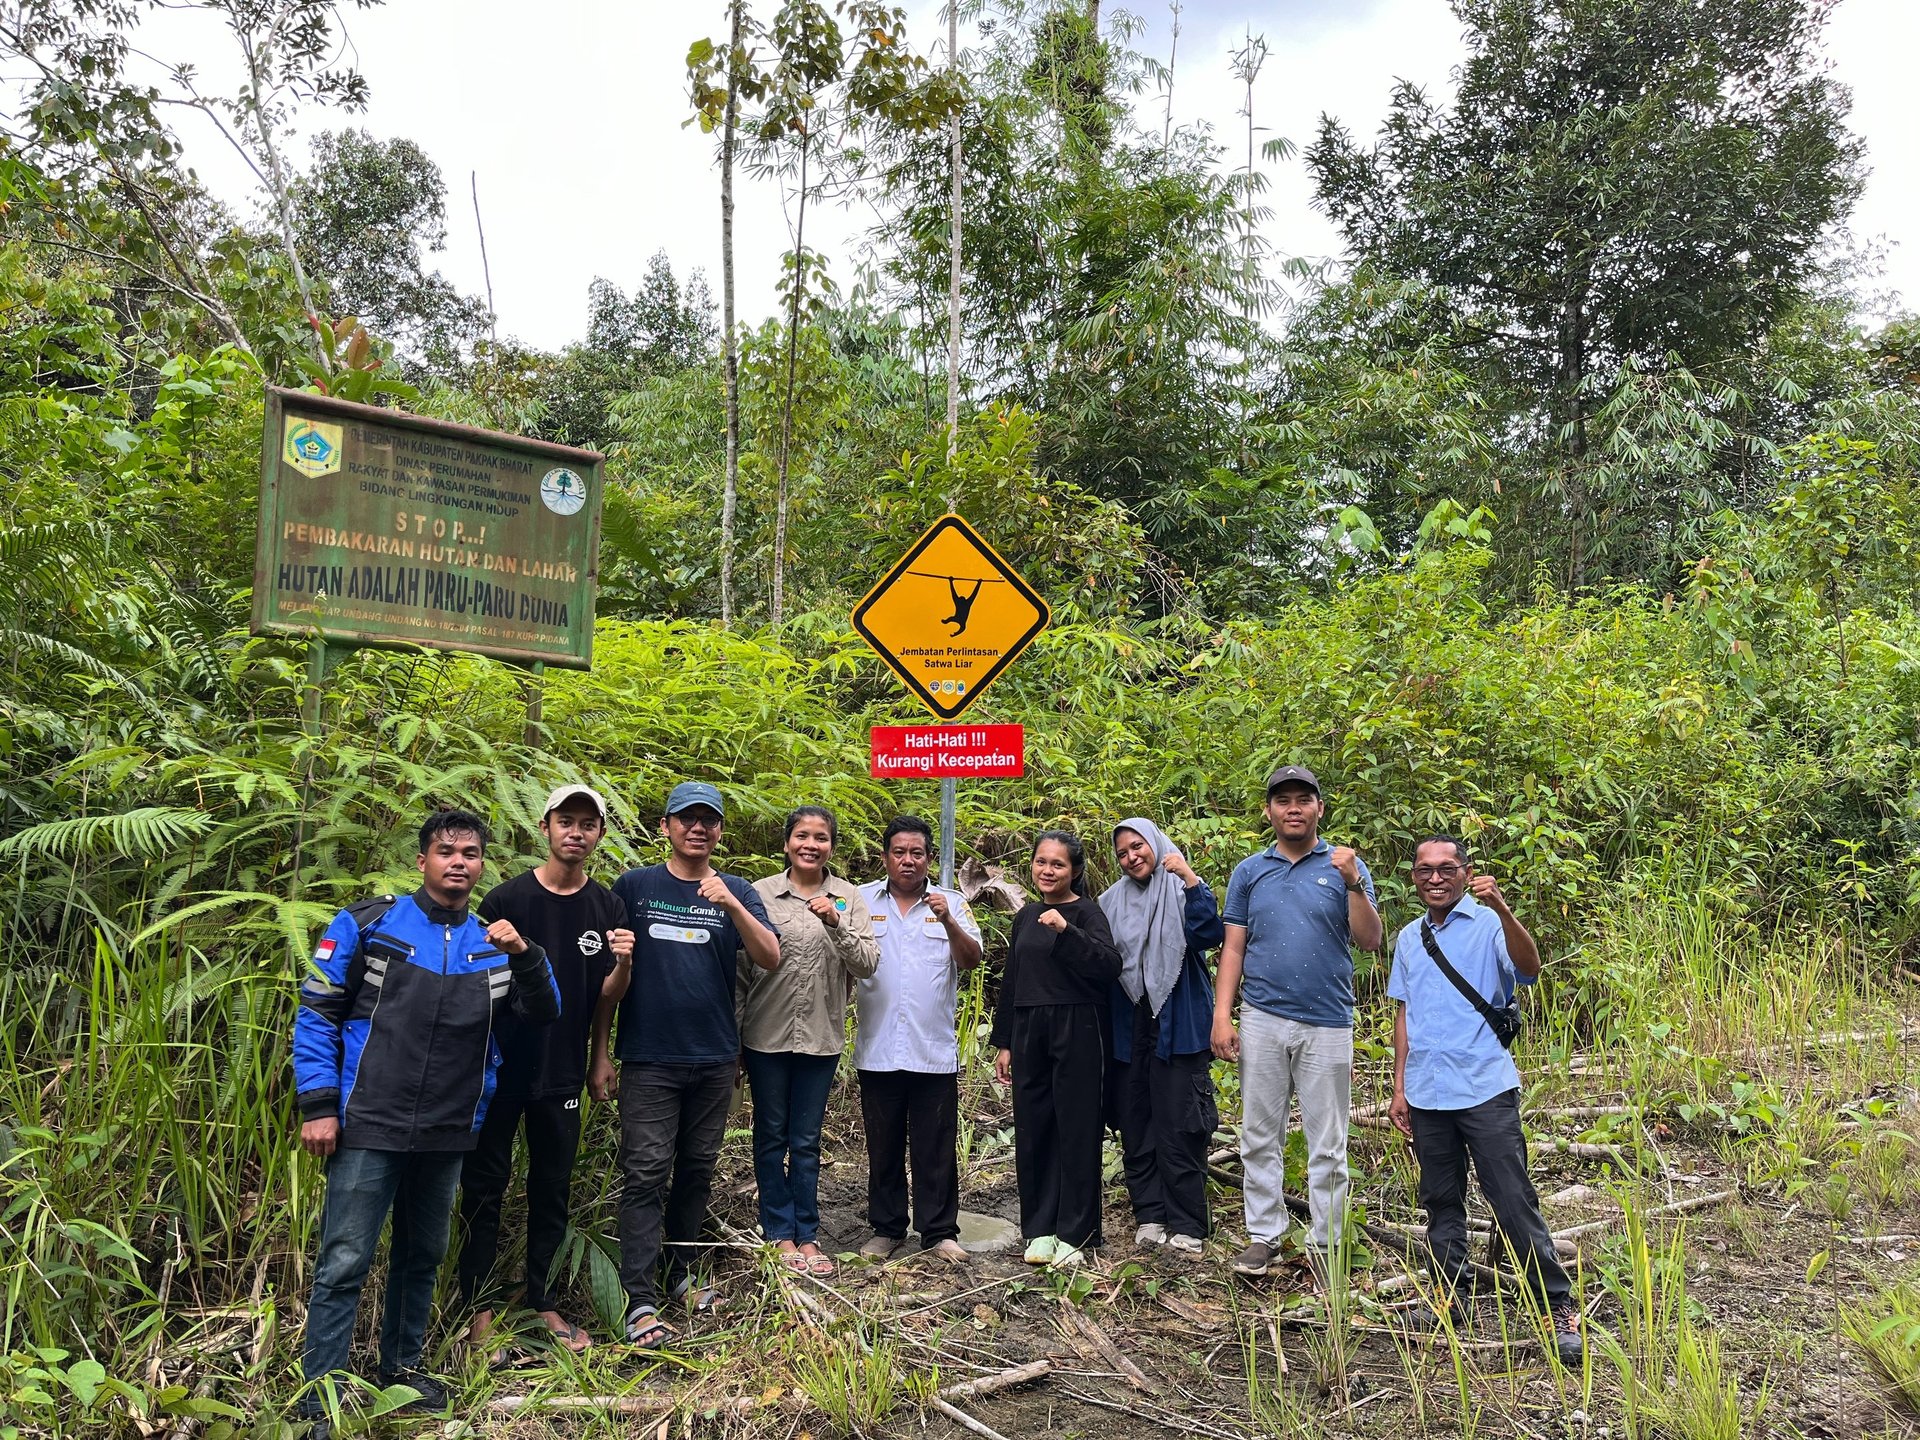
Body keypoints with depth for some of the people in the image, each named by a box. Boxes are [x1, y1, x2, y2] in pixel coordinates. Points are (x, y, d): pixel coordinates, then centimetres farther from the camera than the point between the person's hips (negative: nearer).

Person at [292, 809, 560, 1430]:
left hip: (448, 1136, 4)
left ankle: (402, 1365, 35)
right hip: (369, 1128, -4)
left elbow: (544, 1013, 0)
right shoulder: (366, 925, -3)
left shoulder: (493, 943, 8)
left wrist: (524, 956, -17)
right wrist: (318, 1107, -10)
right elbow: (316, 1015, -3)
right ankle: (318, 1402, 6)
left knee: (422, 1258, 18)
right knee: (344, 1264, -4)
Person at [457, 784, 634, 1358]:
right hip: (500, 1068, -3)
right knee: (484, 1187, 4)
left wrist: (624, 963, -17)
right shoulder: (507, 899, -8)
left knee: (553, 1188, 12)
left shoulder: (607, 908, 1)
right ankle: (480, 1311, 15)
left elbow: (608, 996, 2)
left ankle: (544, 1305, 24)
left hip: (563, 1073, 3)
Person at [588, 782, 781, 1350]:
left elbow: (770, 959, -7)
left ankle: (679, 1273, 26)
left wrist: (732, 905, -21)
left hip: (714, 1060, 3)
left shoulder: (736, 893, 6)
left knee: (696, 1171, 12)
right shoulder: (634, 887, 1)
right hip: (648, 1061, -3)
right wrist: (600, 1054, 0)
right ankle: (641, 1301, -4)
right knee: (645, 1175, -6)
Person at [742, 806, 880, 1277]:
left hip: (821, 1038, 1)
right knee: (772, 1137, 10)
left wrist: (836, 924, -21)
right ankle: (780, 1233, 23)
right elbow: (741, 968, 1)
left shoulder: (848, 898, 1)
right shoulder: (761, 894, -3)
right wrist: (733, 1038, 2)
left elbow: (868, 964, -6)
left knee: (807, 1142, 11)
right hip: (767, 1036, -1)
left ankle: (807, 1235, 21)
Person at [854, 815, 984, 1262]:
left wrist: (948, 921, -22)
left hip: (935, 1051, 0)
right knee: (883, 1146, 11)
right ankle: (886, 1229, 24)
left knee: (937, 1148, 6)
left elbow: (971, 959, -6)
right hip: (878, 1050, 0)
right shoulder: (862, 900, 5)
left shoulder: (951, 903, 5)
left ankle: (939, 1231, 17)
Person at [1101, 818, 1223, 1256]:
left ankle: (1188, 1226, 6)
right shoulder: (1112, 901, 12)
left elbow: (1210, 934, -18)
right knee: (1135, 1125, 7)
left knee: (1178, 1128, -3)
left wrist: (1191, 879, -23)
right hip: (1128, 1027, 4)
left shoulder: (1182, 891, 0)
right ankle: (1150, 1215, 18)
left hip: (1176, 1024, -4)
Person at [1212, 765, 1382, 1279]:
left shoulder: (1345, 866, 4)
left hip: (1328, 1024, -1)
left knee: (1327, 1144, 5)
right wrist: (1221, 1017, -2)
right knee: (1260, 1136, 8)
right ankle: (1263, 1234, 19)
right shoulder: (1249, 871, 8)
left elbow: (1369, 941, -4)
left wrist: (1354, 885, -18)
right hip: (1262, 1020, 1)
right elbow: (1233, 948, 6)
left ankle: (1324, 1243, 16)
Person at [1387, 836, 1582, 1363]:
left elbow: (1529, 968, -24)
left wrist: (1502, 909, -38)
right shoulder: (1409, 938, 13)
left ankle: (1559, 1307, 4)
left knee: (1514, 1202, -5)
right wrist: (1399, 1088, 15)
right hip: (1426, 1094, 5)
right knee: (1441, 1201, 13)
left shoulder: (1488, 925, -4)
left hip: (1485, 1088, -5)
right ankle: (1449, 1296, 25)